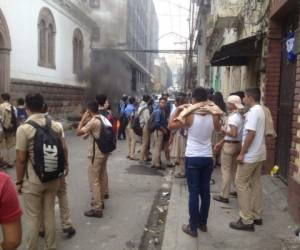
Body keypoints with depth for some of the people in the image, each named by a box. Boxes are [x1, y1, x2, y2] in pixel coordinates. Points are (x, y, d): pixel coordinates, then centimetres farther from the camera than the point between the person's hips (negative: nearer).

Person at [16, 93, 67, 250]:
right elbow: (62, 151, 3)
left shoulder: (24, 128, -14)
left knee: (33, 218, 10)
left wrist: (19, 181, -1)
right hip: (53, 179, 4)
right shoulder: (56, 126, -2)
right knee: (49, 215, 18)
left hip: (32, 181, -4)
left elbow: (21, 159, -13)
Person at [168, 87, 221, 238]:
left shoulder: (190, 116, -14)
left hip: (192, 158, -4)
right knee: (205, 191, 14)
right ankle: (203, 223, 27)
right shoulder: (213, 117, -1)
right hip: (208, 158, 4)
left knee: (194, 192, 3)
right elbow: (218, 129, 21)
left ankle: (193, 227, 10)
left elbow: (171, 126, -6)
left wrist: (178, 110, 3)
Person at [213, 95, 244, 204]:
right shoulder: (239, 116, 11)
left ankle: (224, 196, 6)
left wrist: (223, 130, -12)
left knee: (226, 170, -1)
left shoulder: (232, 117, -19)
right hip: (237, 144, 9)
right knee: (235, 169, 19)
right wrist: (221, 142, 13)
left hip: (230, 145, -9)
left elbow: (233, 134, -29)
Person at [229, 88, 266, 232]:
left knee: (241, 184, -3)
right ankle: (257, 216, 23)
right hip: (259, 154, 10)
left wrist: (242, 153, -20)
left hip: (250, 155, -10)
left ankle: (247, 221, 1)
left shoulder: (253, 112, -18)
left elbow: (251, 134, -24)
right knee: (255, 184, 15)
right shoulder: (260, 111, 13)